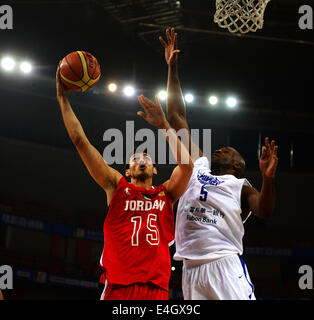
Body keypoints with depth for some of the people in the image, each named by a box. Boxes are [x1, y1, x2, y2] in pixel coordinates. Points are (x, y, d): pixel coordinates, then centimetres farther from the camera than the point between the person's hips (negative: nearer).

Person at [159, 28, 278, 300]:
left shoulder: (240, 186, 13)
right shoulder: (198, 167, 22)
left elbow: (265, 211, -6)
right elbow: (177, 118, 24)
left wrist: (268, 178, -24)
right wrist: (172, 68, 24)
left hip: (225, 264, -3)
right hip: (192, 268, 4)